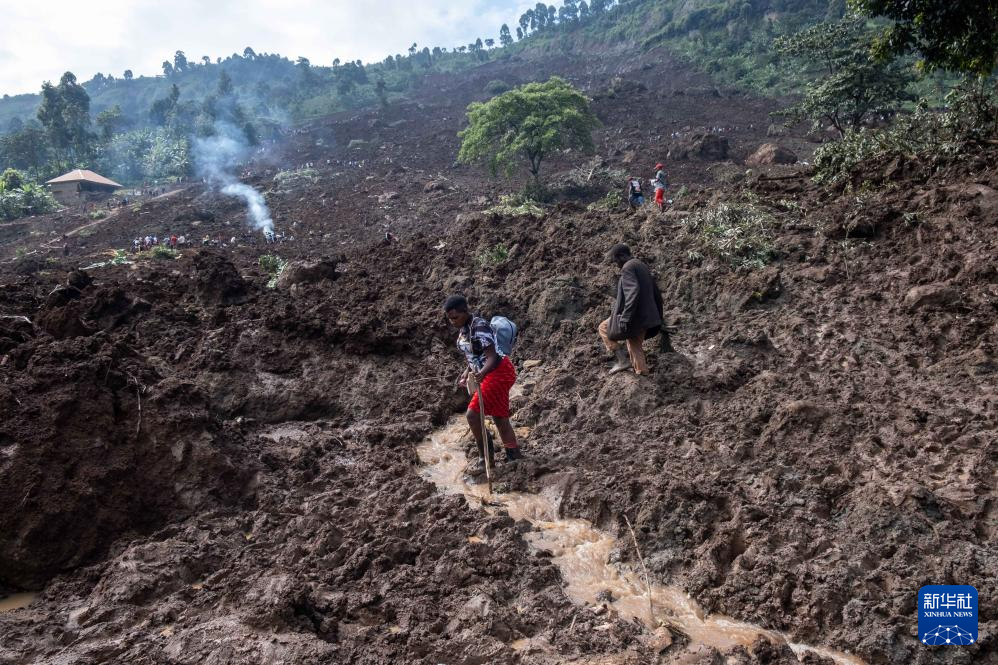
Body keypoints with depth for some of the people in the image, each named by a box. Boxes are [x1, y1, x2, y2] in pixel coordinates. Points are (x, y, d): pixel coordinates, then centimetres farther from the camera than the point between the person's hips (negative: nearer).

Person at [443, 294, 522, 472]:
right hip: (489, 374, 10)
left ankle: (486, 457, 2)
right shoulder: (464, 329, 6)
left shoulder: (479, 327, -22)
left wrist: (481, 374, -43)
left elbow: (492, 357, -28)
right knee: (500, 418, 16)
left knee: (473, 415, -11)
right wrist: (467, 373, 19)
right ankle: (514, 455, 26)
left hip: (498, 373, -10)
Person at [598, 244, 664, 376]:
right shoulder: (643, 268, 17)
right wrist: (658, 319, 24)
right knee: (635, 347, 19)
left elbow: (633, 292, -28)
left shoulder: (627, 268, -13)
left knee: (604, 329, 12)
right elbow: (657, 294, 20)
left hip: (633, 317, -9)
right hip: (645, 318, 9)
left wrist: (625, 318, -30)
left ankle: (623, 359, 3)